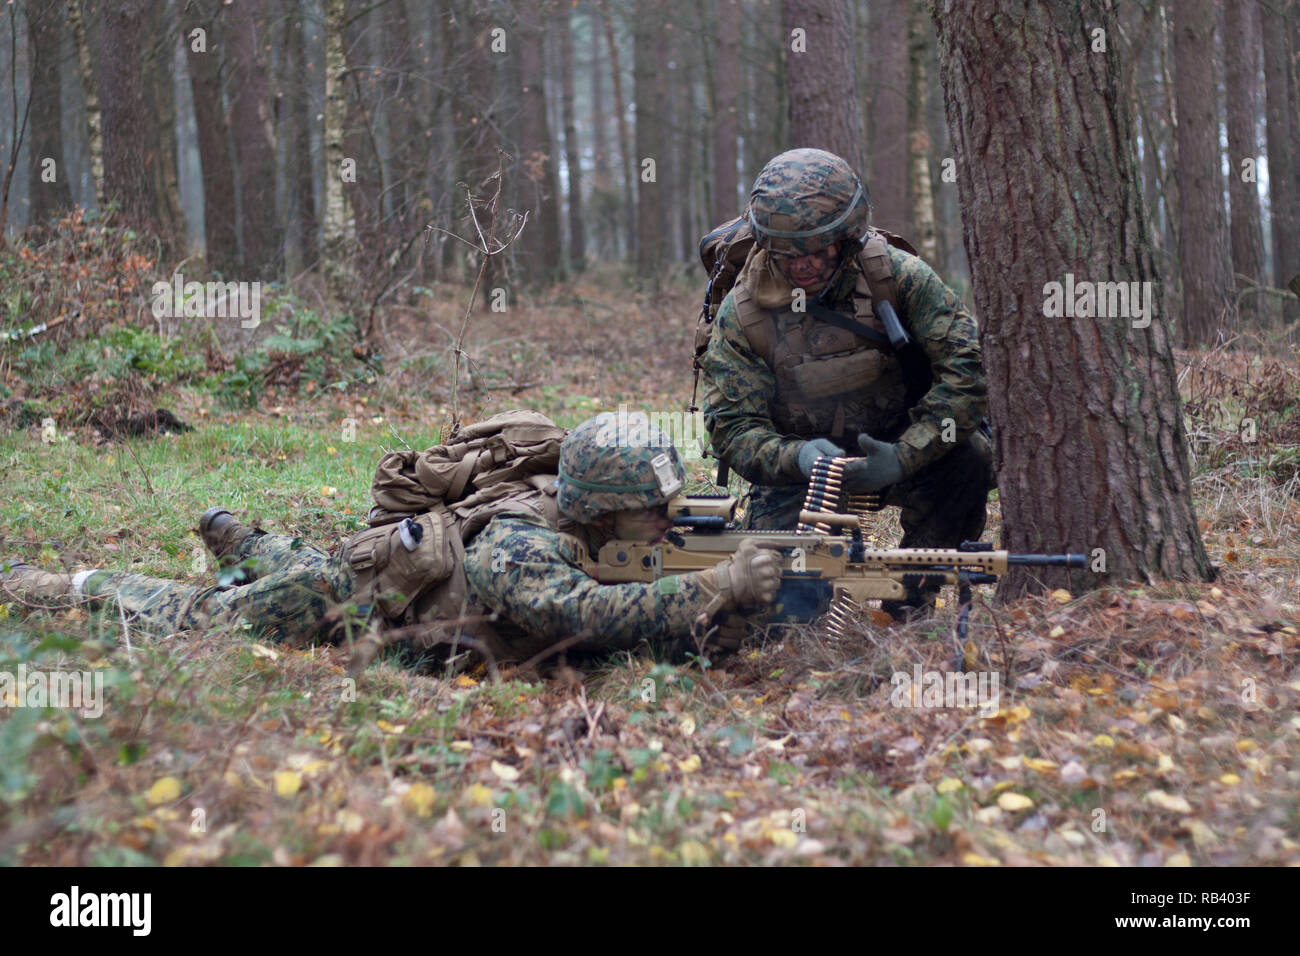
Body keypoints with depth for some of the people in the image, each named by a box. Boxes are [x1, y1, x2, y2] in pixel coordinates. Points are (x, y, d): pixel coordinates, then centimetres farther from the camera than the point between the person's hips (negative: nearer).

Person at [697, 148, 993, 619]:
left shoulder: (895, 274, -17)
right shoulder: (742, 311, -15)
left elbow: (966, 364, -20)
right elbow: (731, 425, -15)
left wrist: (904, 455, -31)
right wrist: (797, 457, -37)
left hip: (891, 444, 1)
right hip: (797, 458, -1)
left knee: (968, 456, -30)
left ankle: (910, 596, -7)